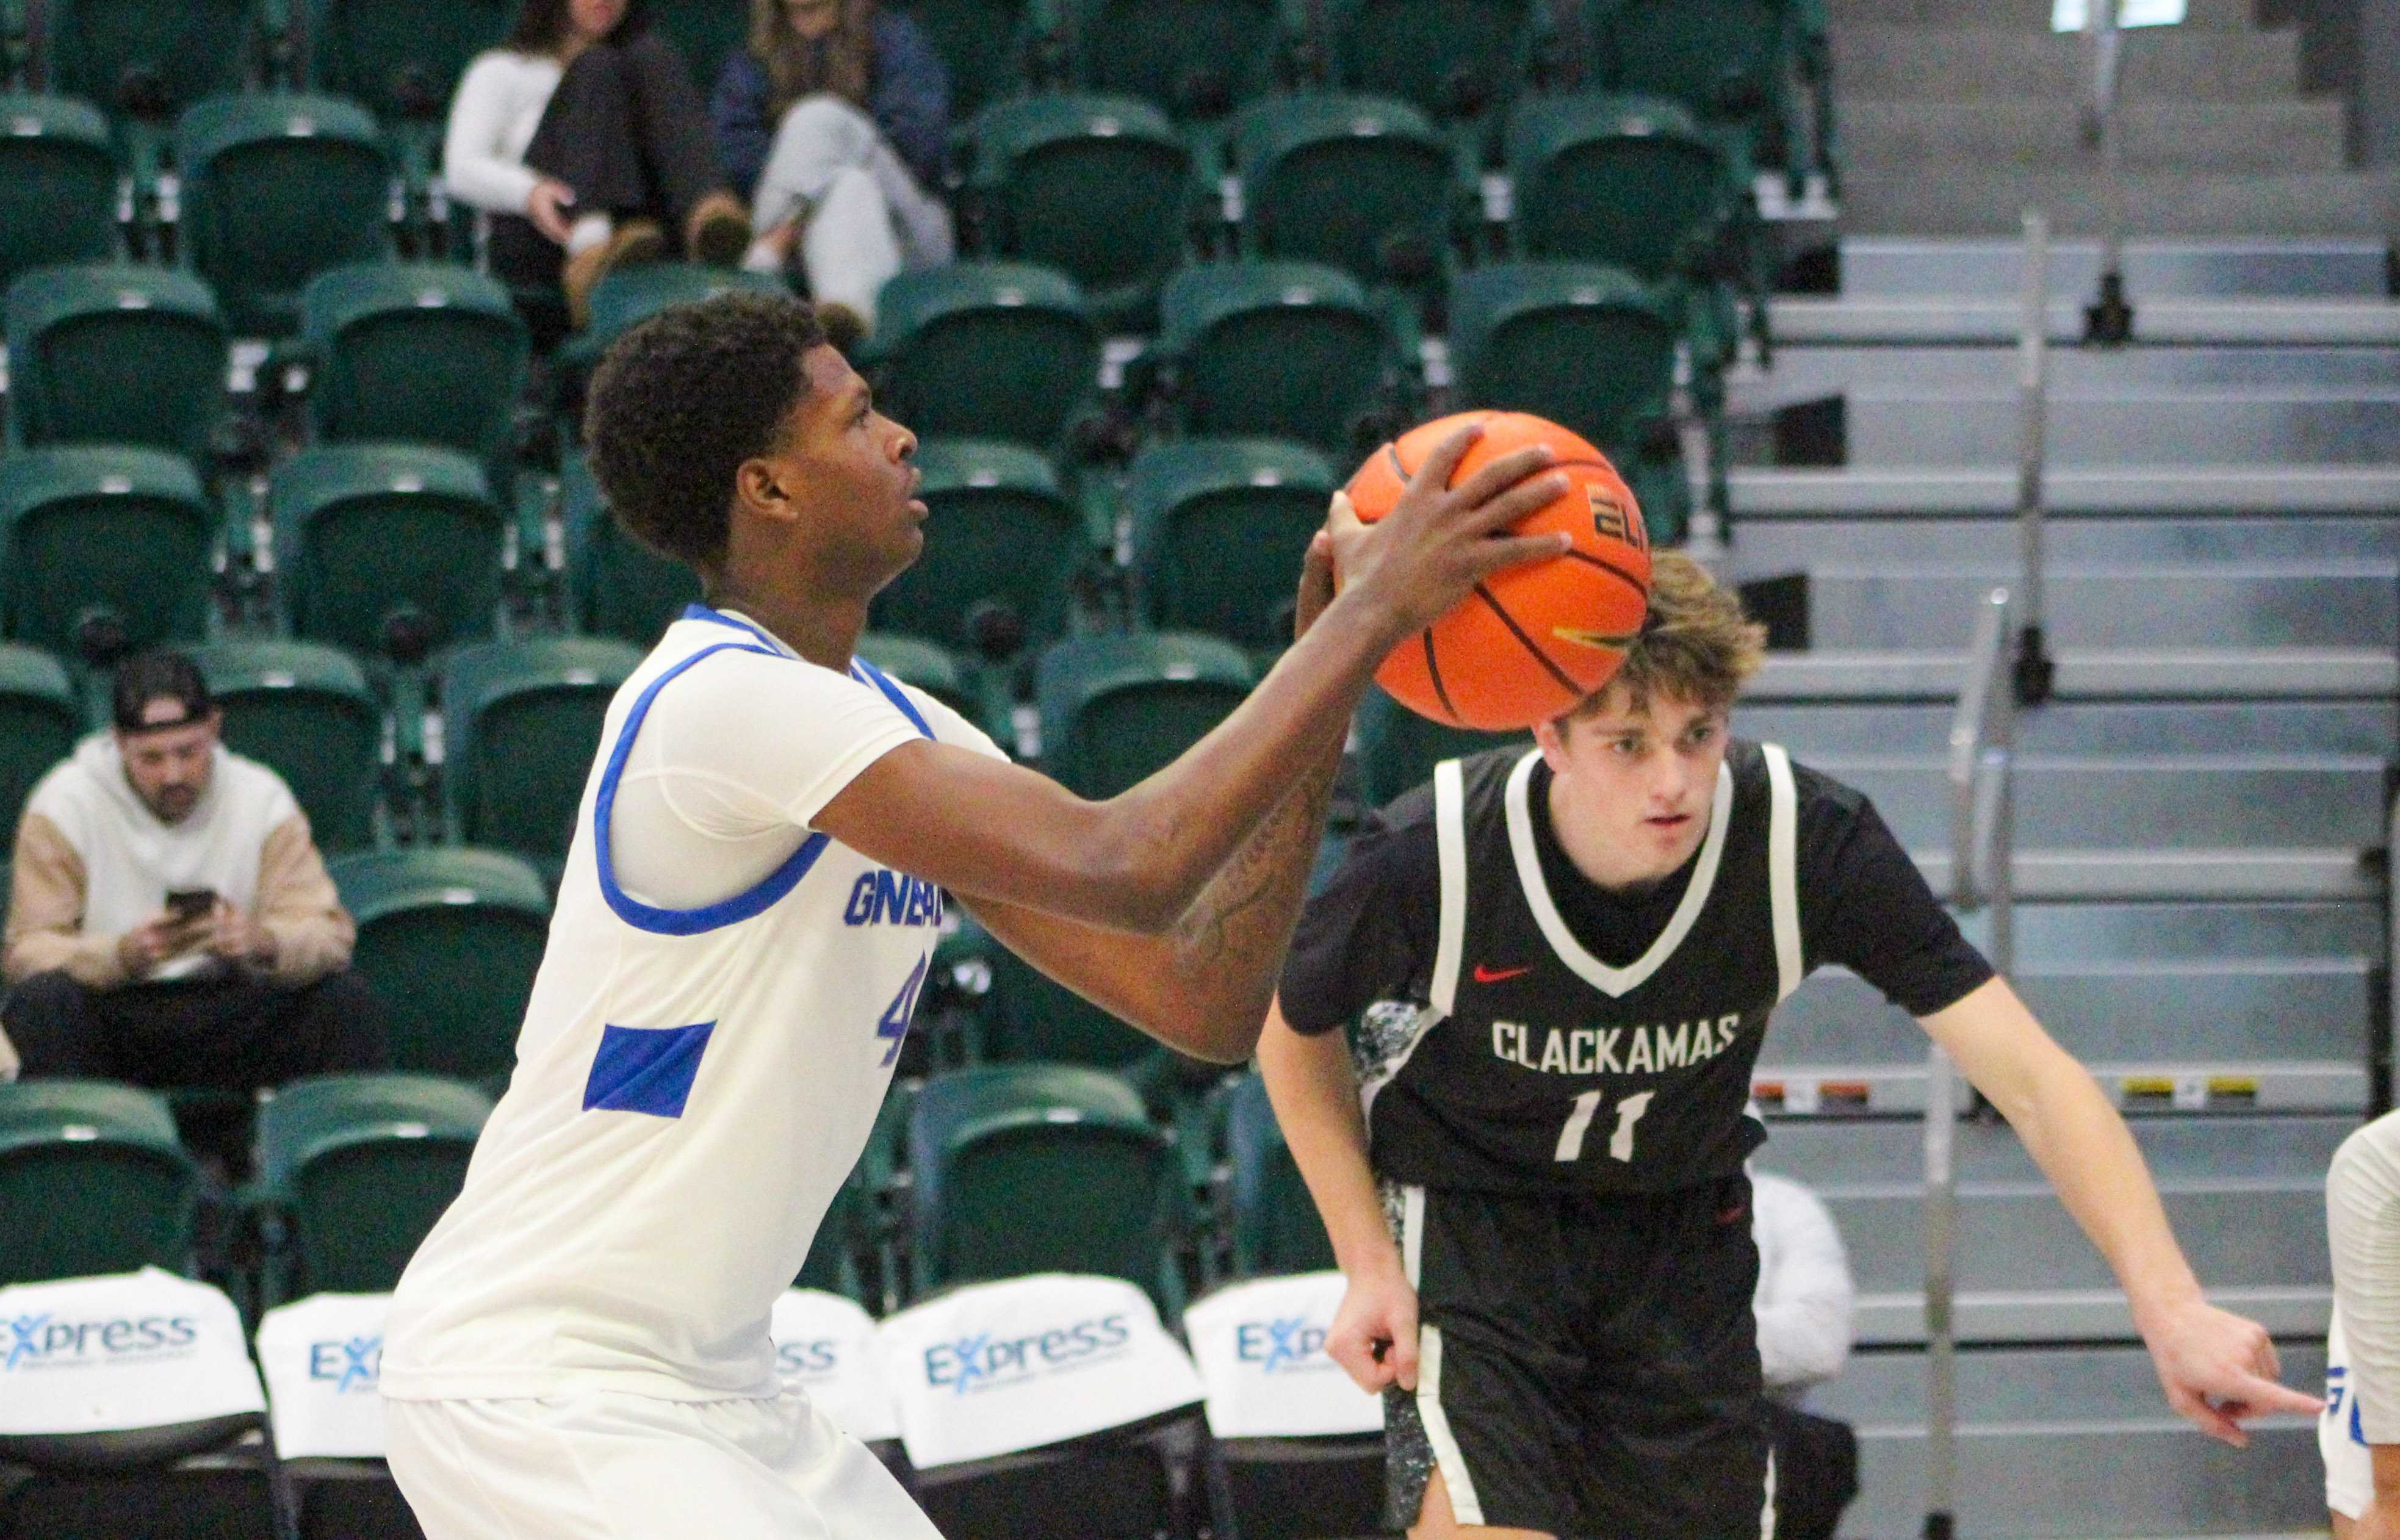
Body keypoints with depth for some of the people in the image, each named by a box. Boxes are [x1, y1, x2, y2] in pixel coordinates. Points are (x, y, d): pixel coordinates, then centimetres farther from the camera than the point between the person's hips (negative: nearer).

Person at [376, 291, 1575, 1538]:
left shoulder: (900, 733, 10)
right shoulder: (723, 696, -19)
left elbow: (1202, 1001, 6)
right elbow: (1117, 870, -27)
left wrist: (1327, 675, -1)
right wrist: (1371, 615, -20)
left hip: (710, 1388, 10)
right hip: (535, 1381, -10)